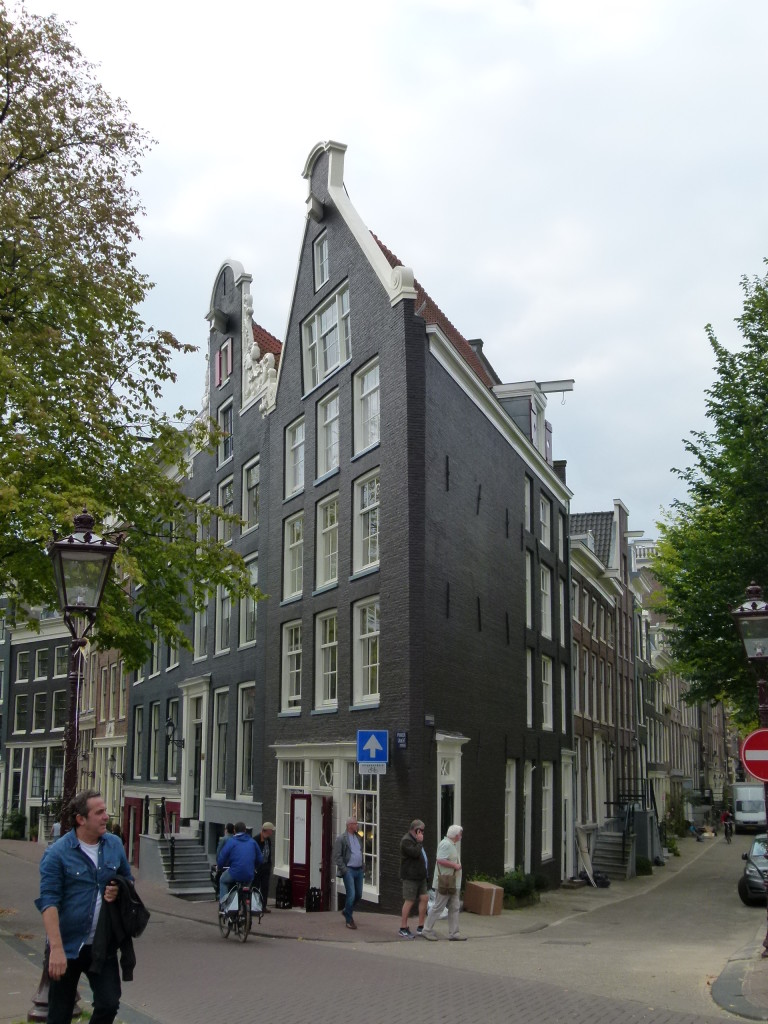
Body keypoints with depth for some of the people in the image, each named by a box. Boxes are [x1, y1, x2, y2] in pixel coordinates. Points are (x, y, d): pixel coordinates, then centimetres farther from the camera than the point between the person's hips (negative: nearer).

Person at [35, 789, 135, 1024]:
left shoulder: (114, 845, 4)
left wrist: (119, 892, -7)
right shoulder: (57, 853, -12)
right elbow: (49, 902, -17)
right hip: (68, 945, -3)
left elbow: (128, 881, 18)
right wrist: (56, 949, -26)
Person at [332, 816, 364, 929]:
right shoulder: (341, 839, -7)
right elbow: (337, 856, -9)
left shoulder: (359, 837, 12)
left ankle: (347, 911, 34)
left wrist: (362, 868, 11)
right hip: (349, 870, -6)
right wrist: (344, 870, -14)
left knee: (358, 895, 11)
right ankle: (349, 920, 5)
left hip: (359, 870, 6)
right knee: (351, 895, -9)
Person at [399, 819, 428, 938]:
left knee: (424, 898, 5)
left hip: (420, 876, 10)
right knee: (409, 901, -6)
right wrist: (420, 842, -14)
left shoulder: (415, 840, 19)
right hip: (410, 878, -10)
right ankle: (403, 929, 0)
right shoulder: (406, 841, -13)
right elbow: (415, 853, -27)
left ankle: (421, 927, 13)